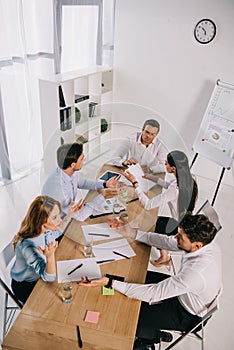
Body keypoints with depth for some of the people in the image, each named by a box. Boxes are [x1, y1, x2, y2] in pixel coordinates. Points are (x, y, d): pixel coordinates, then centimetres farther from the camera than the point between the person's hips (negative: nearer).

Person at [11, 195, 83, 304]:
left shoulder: (45, 229, -18)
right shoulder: (28, 246, -39)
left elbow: (57, 232, 9)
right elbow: (49, 278, -32)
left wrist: (69, 215, -1)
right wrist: (50, 256, -51)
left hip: (39, 277, 6)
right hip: (26, 288, -6)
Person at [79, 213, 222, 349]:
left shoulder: (195, 272, -42)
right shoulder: (206, 239, -19)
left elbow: (153, 294, -37)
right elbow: (168, 241, -6)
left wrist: (110, 282, -38)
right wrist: (132, 233, -9)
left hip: (187, 315, -7)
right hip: (184, 293, 8)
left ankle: (154, 336, 29)